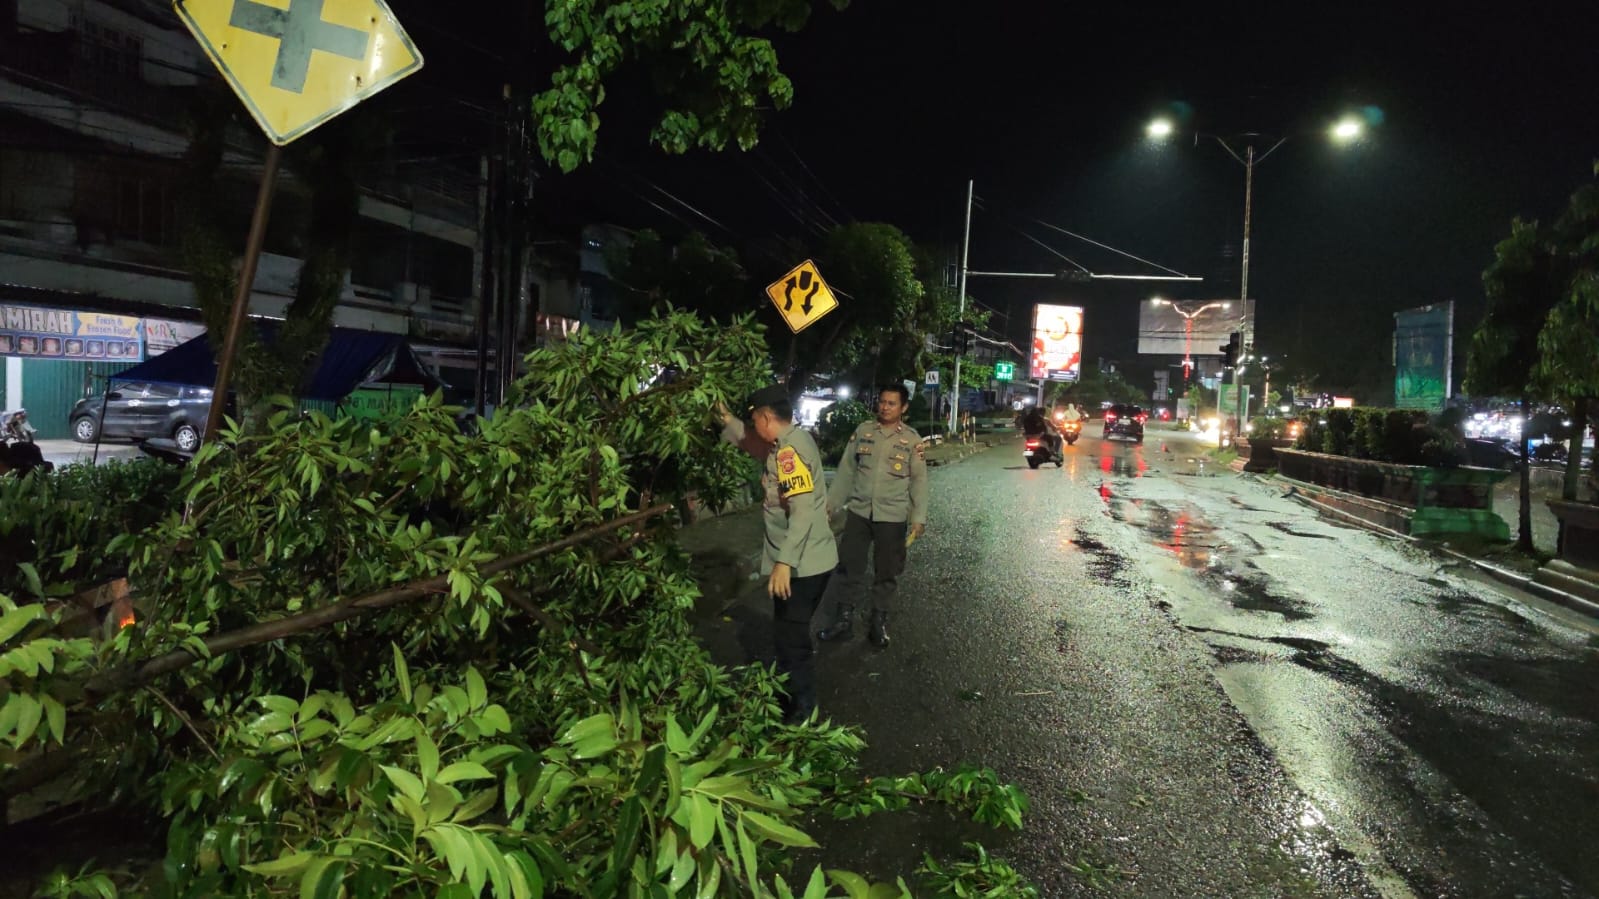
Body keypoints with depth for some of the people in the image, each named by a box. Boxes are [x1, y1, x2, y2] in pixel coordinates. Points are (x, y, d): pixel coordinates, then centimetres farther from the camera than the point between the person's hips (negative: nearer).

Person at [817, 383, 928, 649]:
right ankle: (843, 620, 22)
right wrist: (831, 502, 5)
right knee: (850, 568, 8)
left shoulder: (912, 440, -3)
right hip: (859, 511, 2)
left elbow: (919, 480, -1)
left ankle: (879, 623, 23)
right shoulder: (863, 430, 2)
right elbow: (846, 470, 6)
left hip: (892, 517, -2)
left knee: (887, 573, 8)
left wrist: (918, 518, -6)